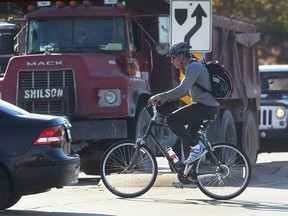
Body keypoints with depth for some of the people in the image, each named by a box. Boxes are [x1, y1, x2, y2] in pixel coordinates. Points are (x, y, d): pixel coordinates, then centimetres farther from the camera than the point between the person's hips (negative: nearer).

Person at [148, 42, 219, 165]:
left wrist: (161, 96, -20)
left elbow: (182, 90, -25)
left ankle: (196, 147, -17)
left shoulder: (194, 67, -13)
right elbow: (183, 91, 25)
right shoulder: (191, 67, 20)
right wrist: (165, 99, 14)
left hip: (205, 107, -10)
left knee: (171, 120, -15)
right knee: (186, 137, 15)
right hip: (207, 107, 10)